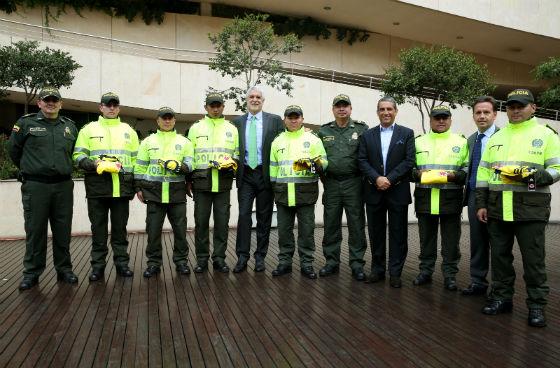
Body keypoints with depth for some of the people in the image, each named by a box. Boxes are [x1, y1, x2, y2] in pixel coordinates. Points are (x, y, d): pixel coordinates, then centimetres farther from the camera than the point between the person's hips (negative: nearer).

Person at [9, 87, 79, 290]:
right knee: (35, 230, 3)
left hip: (63, 186, 3)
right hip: (35, 186, -2)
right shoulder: (26, 123, 3)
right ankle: (32, 272, 14)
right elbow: (14, 150, 12)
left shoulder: (69, 126, 12)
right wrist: (29, 170, 17)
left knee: (63, 231, 7)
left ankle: (64, 268, 18)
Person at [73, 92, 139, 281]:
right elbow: (78, 156, 5)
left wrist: (137, 185, 8)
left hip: (121, 188, 1)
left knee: (120, 228, 7)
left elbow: (136, 159, 14)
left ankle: (122, 263, 17)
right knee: (98, 228, 5)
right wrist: (94, 163, -14)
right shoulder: (89, 129, 10)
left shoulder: (128, 131, 15)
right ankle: (98, 265, 14)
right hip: (97, 187, -1)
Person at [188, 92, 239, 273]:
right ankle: (202, 259, 13)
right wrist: (188, 179, 5)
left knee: (222, 222, 2)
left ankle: (219, 258, 13)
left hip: (223, 183, 1)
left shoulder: (231, 129, 14)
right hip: (202, 182, -1)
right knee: (201, 221, 2)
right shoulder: (196, 128, 11)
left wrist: (232, 162, -5)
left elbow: (238, 153, 17)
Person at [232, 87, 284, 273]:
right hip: (245, 174, 1)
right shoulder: (238, 122, 10)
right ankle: (242, 257, 5)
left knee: (264, 217, 6)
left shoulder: (275, 120, 4)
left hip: (266, 174, -1)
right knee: (244, 215, -3)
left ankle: (260, 256, 16)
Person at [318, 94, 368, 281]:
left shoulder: (361, 129, 2)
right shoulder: (324, 131, 9)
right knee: (331, 225, 8)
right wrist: (322, 173, 2)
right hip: (331, 184, 2)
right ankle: (331, 262, 20)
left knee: (356, 225, 3)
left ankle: (357, 264, 14)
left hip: (354, 183, -2)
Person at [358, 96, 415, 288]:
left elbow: (409, 161, -5)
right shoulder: (367, 135, 9)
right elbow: (362, 161, 1)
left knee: (398, 233, 4)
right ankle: (377, 269, 20)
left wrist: (389, 179, -14)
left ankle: (395, 272, 14)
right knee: (376, 232, 8)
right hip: (374, 191, 2)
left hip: (398, 191, -1)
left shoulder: (407, 133, 4)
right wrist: (377, 178, -14)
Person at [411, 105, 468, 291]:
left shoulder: (461, 142, 8)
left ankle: (450, 275, 16)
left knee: (451, 239, 4)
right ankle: (425, 272, 22)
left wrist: (455, 175, -14)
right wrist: (418, 174, -10)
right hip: (425, 198, 1)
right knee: (426, 238, 10)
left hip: (451, 199, -1)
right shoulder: (418, 142, 11)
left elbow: (468, 168, 4)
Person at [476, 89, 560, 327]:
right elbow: (483, 171, 13)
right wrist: (481, 204, 7)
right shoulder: (496, 137, 16)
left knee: (533, 258, 1)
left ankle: (536, 305, 14)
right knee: (500, 255, 11)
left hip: (530, 207, -4)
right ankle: (501, 297, 23)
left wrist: (532, 176, -20)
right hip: (497, 207, 4)